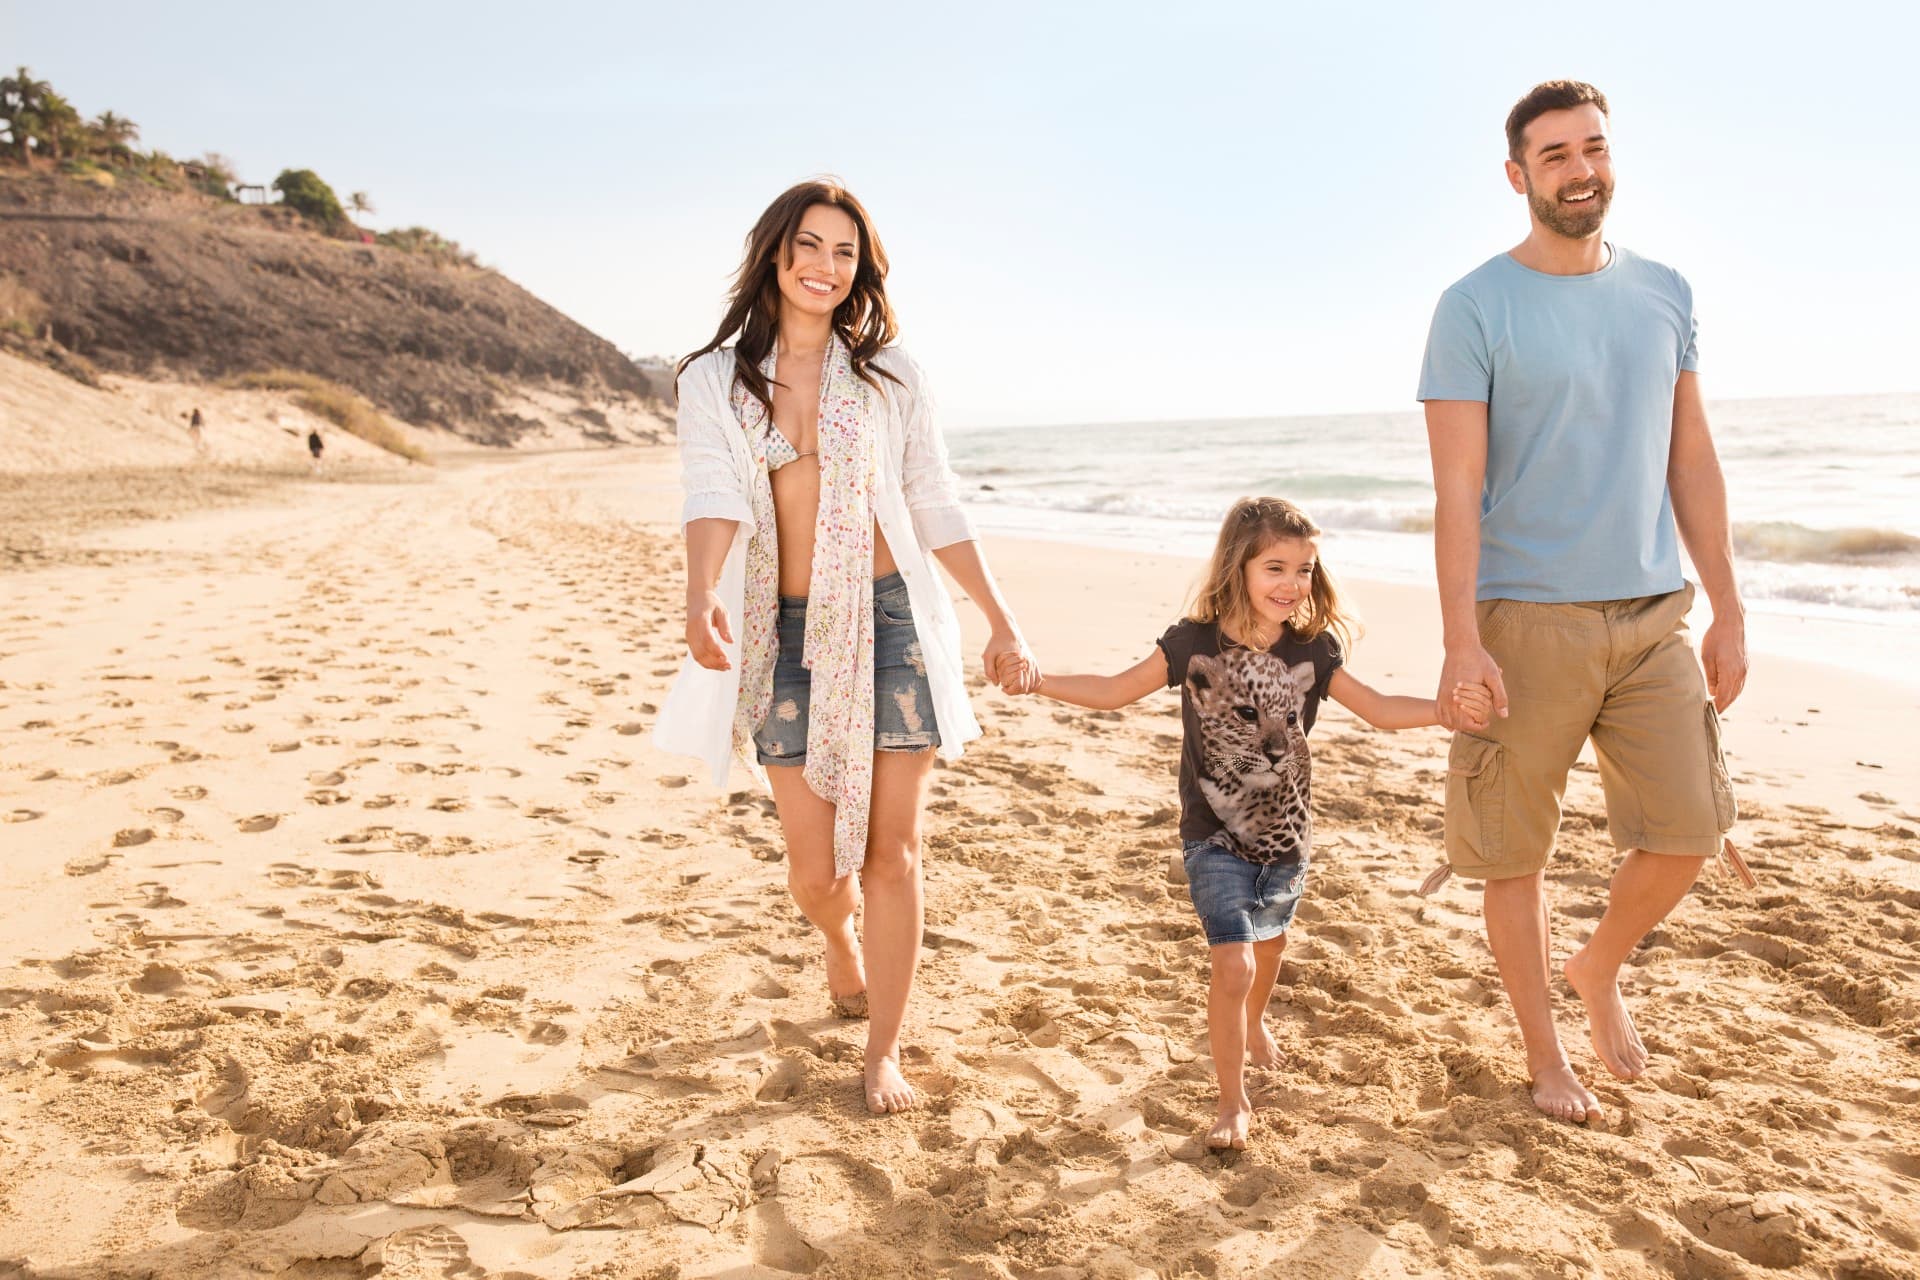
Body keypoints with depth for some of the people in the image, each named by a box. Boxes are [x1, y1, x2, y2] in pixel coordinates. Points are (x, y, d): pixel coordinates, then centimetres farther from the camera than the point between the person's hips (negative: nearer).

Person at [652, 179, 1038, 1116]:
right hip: (788, 634, 0)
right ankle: (843, 951, 39)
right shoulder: (714, 379, 4)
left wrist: (1002, 620, 4)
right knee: (814, 865, 2)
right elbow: (714, 497, -12)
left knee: (892, 851, -1)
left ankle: (883, 1053, 14)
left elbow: (935, 505, 7)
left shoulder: (887, 373, 7)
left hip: (890, 623, 0)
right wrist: (702, 597, -31)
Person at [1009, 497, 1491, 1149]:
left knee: (1269, 945, 25)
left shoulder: (1313, 651, -8)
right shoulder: (1194, 642, -14)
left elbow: (1380, 708, -1)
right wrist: (1037, 681, -18)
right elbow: (1113, 691, -7)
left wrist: (1449, 706, -17)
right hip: (1215, 838, -3)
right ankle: (1233, 1102, 9)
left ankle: (1253, 1023, 59)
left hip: (1286, 836, 4)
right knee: (1233, 964, -12)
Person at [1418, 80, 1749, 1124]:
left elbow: (1692, 460, 12)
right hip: (1526, 617, -4)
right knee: (1513, 854, 5)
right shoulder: (1474, 309, -6)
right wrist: (1460, 639, -17)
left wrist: (1728, 611, 9)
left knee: (1691, 830, 1)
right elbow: (1457, 487, -10)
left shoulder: (1664, 293, 10)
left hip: (1652, 611, 5)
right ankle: (1544, 1051, 25)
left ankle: (1600, 968, 30)